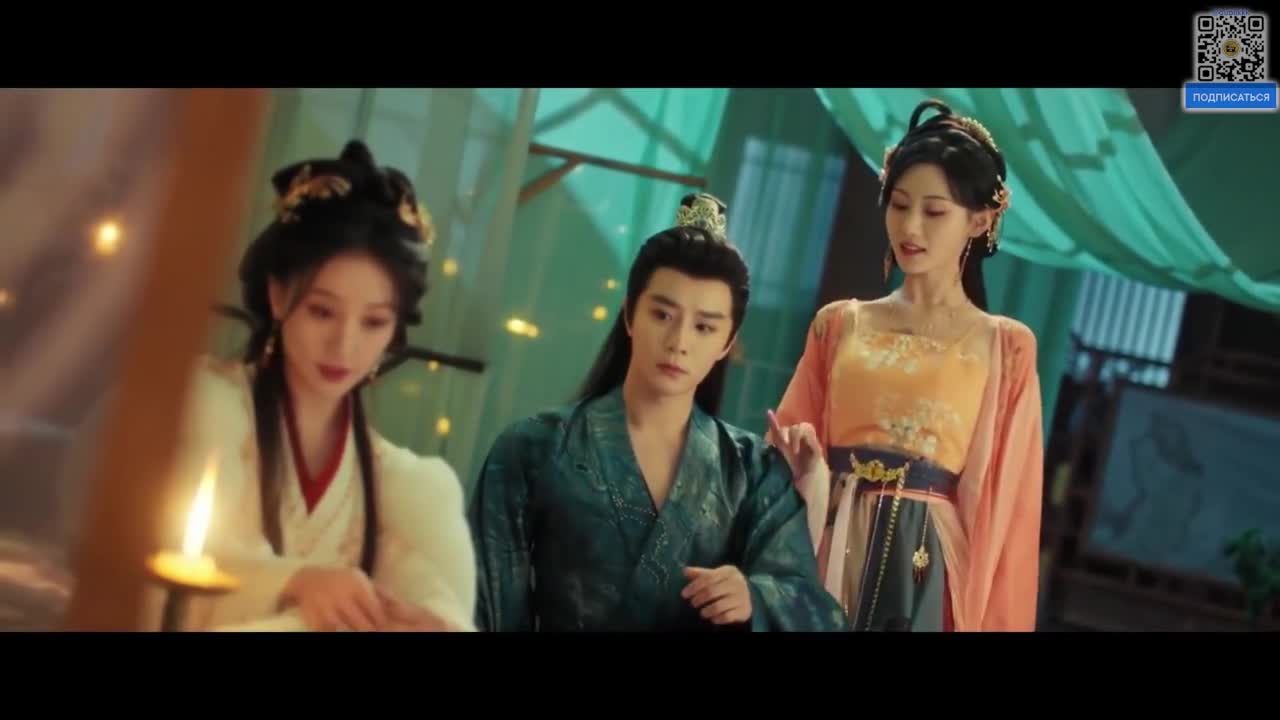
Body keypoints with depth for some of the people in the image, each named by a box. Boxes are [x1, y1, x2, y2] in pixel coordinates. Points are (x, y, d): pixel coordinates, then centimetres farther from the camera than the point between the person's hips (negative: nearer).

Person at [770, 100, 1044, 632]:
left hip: (931, 571, -2)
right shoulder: (839, 324, 9)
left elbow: (1005, 504, 0)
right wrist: (795, 458, -11)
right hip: (829, 557, 2)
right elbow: (792, 445, 11)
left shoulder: (1006, 348, 3)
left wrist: (995, 622, -5)